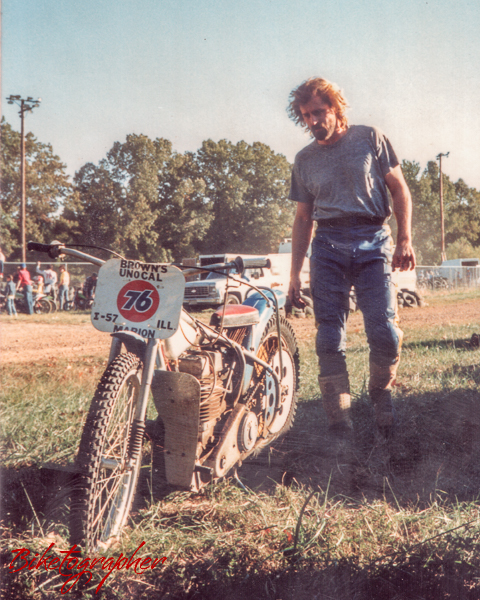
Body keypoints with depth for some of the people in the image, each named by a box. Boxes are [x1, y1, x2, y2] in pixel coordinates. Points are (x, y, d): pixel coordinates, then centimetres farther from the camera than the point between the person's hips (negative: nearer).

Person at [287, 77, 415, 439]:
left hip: (373, 243, -2)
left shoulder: (370, 139, 11)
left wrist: (405, 239, -5)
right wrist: (295, 273, 15)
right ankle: (340, 426, 0)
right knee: (330, 340, -6)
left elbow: (400, 189, 9)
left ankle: (382, 392, 15)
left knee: (385, 333, -15)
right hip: (328, 246, 2)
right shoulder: (305, 160, 18)